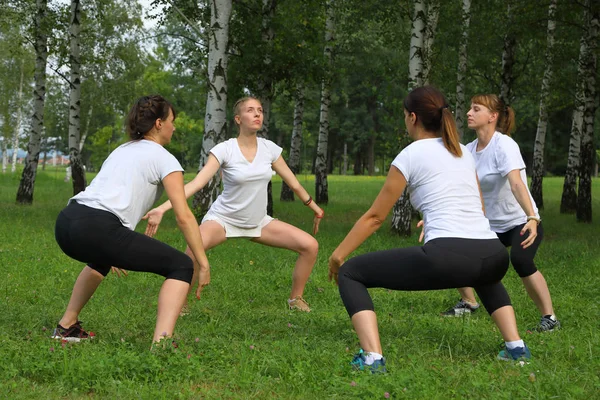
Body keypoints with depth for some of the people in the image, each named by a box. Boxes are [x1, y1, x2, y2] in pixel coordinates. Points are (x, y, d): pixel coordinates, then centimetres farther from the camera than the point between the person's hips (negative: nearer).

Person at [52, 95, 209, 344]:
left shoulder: (122, 150, 30)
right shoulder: (164, 158, 7)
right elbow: (183, 216, -2)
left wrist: (115, 252, 48)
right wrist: (203, 264, 3)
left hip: (66, 222, 8)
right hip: (97, 229, -8)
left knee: (102, 256, 42)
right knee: (181, 266, 2)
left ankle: (67, 327, 43)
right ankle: (160, 344, -15)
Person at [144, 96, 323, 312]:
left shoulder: (269, 148, -3)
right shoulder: (224, 149, -15)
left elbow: (293, 183, 10)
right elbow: (195, 183, -24)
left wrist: (315, 208, 19)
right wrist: (162, 208, -35)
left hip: (259, 221, 5)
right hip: (223, 218, -5)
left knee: (310, 245, -10)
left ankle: (295, 298, 12)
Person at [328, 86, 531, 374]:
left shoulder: (410, 155, 6)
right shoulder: (463, 152, 23)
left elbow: (375, 217, 10)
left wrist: (338, 255, 20)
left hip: (447, 257, -6)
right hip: (494, 257, 7)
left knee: (350, 274, 9)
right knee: (486, 278, 45)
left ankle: (372, 357, -8)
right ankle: (515, 346, 28)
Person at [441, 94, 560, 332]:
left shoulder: (504, 145, -20)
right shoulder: (469, 150, 0)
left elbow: (516, 184, -35)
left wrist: (532, 218, -48)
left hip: (521, 222, -7)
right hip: (490, 225, 7)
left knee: (520, 259, -33)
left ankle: (549, 318, -21)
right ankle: (468, 303, 24)